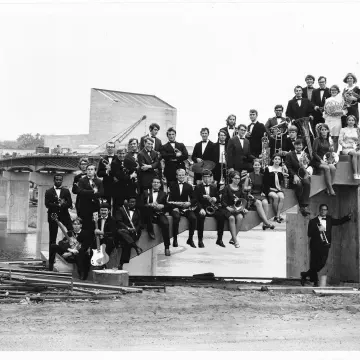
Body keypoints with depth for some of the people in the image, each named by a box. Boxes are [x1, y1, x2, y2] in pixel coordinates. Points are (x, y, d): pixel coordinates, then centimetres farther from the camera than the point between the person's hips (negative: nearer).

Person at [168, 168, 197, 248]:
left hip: (185, 208, 2)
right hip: (175, 208, -2)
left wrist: (189, 203, -14)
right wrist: (174, 207, -18)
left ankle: (190, 239, -10)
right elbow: (170, 199, -2)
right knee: (176, 217, -35)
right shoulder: (172, 185, 7)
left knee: (193, 218, -26)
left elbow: (194, 199, 9)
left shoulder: (189, 186, 14)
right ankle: (175, 239, -22)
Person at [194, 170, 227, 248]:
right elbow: (196, 200, -6)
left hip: (212, 208, 3)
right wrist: (201, 209, -22)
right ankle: (200, 240, -27)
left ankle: (219, 239, -15)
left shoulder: (214, 187, 16)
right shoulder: (198, 187, 4)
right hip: (201, 208, -3)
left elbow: (218, 199, 17)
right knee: (201, 216, -36)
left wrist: (215, 199, -8)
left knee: (221, 216, -24)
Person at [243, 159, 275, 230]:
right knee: (258, 203, -35)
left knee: (265, 202, -32)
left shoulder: (262, 176, 12)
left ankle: (264, 224, -32)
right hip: (252, 195, -2)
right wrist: (248, 188, -14)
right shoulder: (249, 175, 6)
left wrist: (263, 192, 1)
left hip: (260, 195, 2)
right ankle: (267, 223, -41)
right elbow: (244, 188, 8)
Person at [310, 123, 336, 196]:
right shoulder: (317, 140, -5)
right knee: (327, 168, -32)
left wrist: (330, 149, -2)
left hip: (324, 160, 6)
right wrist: (321, 160, -18)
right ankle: (330, 189, -28)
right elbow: (314, 153, -10)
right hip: (316, 161, -6)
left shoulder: (327, 141, 12)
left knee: (333, 168, -23)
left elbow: (330, 151, 20)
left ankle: (329, 189, -19)